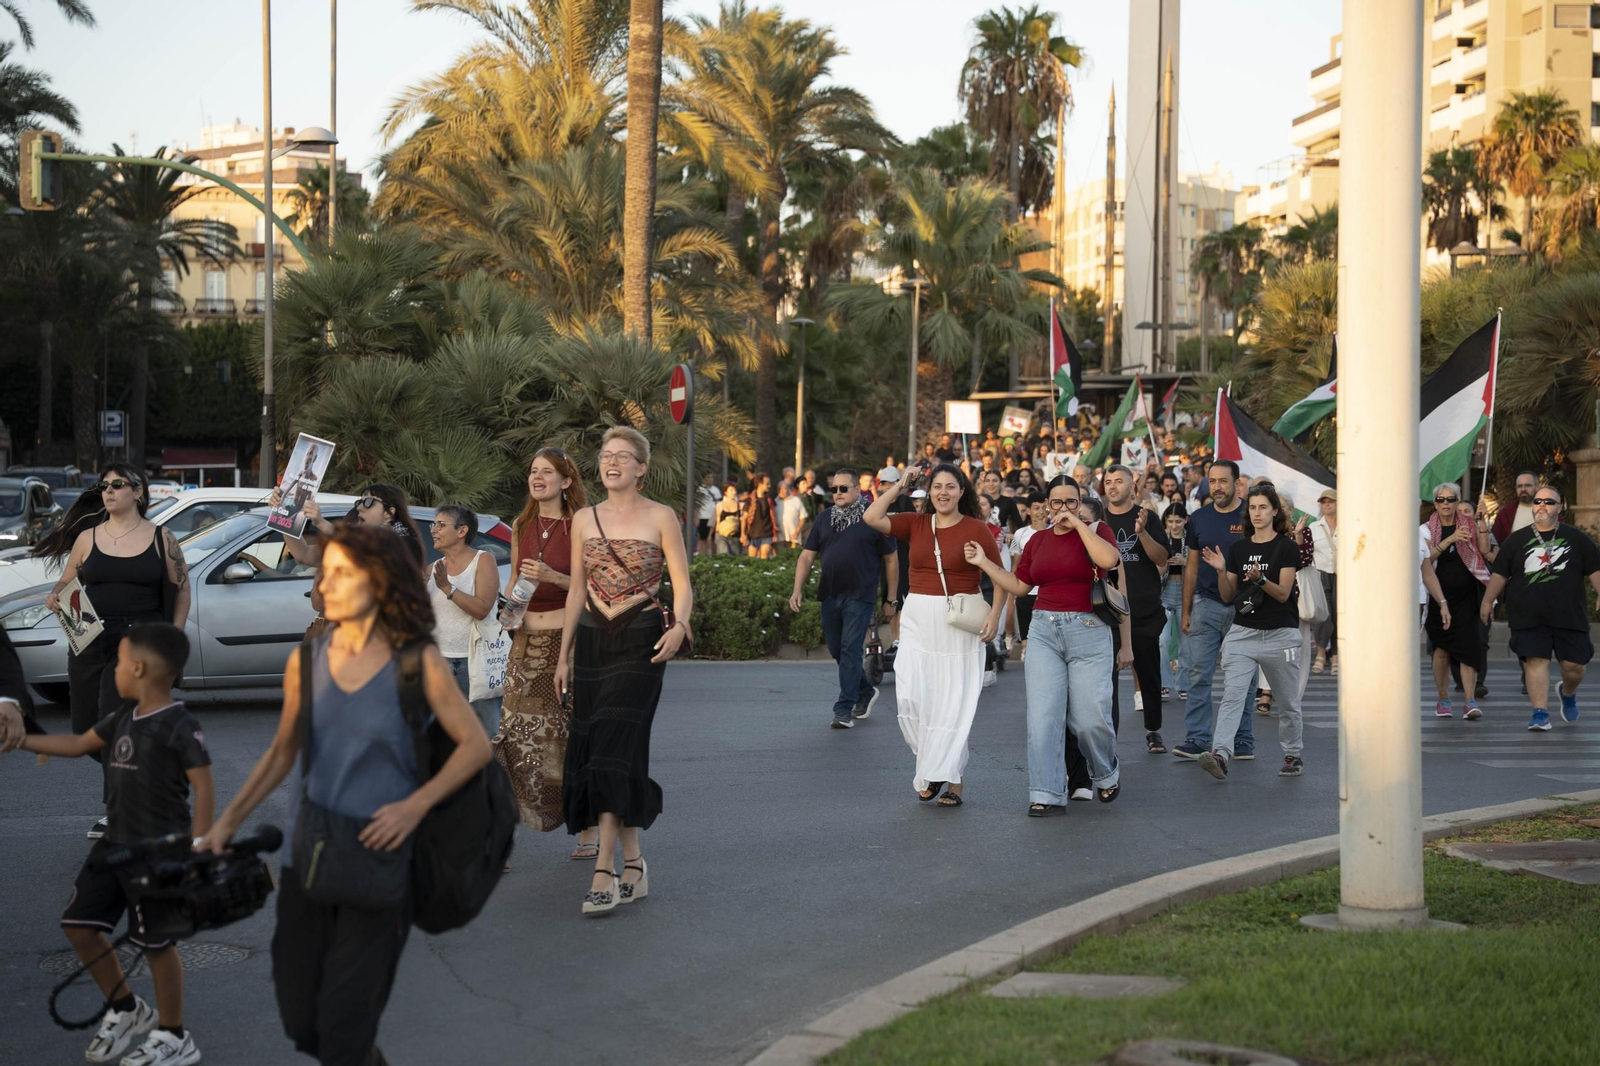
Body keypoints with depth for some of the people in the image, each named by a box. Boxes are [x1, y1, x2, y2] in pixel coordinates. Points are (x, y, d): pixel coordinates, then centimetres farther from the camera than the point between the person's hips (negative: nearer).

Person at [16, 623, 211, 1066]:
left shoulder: (179, 727, -17)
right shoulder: (124, 716, 8)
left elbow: (204, 789, -17)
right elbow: (79, 744, 22)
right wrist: (19, 740, 18)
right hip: (115, 844, 9)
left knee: (157, 942, 2)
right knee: (78, 923, 11)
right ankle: (125, 1009, 30)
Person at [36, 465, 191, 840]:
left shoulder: (161, 539, 4)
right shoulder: (87, 538, 10)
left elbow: (181, 589, 7)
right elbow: (66, 583, 12)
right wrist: (54, 598, -11)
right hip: (90, 641, 4)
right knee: (86, 730, 4)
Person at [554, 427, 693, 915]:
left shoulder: (660, 518, 0)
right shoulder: (584, 520, 11)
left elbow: (682, 584, -2)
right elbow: (577, 591, 15)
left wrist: (679, 626, -21)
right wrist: (563, 655, 14)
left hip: (641, 642, -5)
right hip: (593, 639, 5)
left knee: (616, 747, -15)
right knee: (591, 749, 3)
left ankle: (605, 872, -17)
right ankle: (633, 863, 15)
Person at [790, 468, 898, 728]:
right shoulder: (825, 520, 11)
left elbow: (891, 559, 1)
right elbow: (807, 555, 10)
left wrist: (891, 600, 0)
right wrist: (797, 589, -2)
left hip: (860, 596, -6)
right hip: (830, 596, 6)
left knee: (850, 650, -10)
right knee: (836, 650, 12)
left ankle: (844, 710, -7)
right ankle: (866, 693, 33)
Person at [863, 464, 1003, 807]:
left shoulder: (976, 529, -4)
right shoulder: (915, 524, 6)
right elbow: (871, 518, -4)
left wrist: (995, 615, -11)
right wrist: (898, 486, 1)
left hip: (959, 624, -3)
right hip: (918, 620, 3)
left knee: (953, 702, 1)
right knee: (910, 696, -6)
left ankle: (952, 778, 11)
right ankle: (929, 761, 16)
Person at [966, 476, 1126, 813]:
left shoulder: (1097, 531, 1)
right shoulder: (1037, 541, 14)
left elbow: (1108, 560, -21)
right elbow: (1019, 585, 20)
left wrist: (1077, 524, -15)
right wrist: (983, 562, 14)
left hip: (1088, 632, -4)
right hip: (1044, 630, 4)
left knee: (1089, 718, -4)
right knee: (1043, 714, -6)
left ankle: (1107, 774, 26)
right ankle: (1047, 795, -2)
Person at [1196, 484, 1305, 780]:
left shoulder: (1287, 548, -2)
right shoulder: (1238, 548, 10)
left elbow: (1283, 593, -9)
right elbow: (1227, 596, 10)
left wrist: (1259, 578, -26)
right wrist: (1221, 571, -7)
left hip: (1280, 634, -3)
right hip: (1243, 632, 3)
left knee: (1288, 701, 9)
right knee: (1232, 695, -14)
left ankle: (1293, 755, 25)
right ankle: (1221, 754, -25)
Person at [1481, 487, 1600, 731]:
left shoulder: (1576, 538, 9)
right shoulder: (1516, 540, 10)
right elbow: (1500, 574, 13)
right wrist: (1487, 601, 11)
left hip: (1569, 616, 0)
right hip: (1529, 617, 0)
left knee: (1574, 665, 3)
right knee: (1536, 661, -11)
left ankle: (1567, 693, 36)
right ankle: (1540, 714, -10)